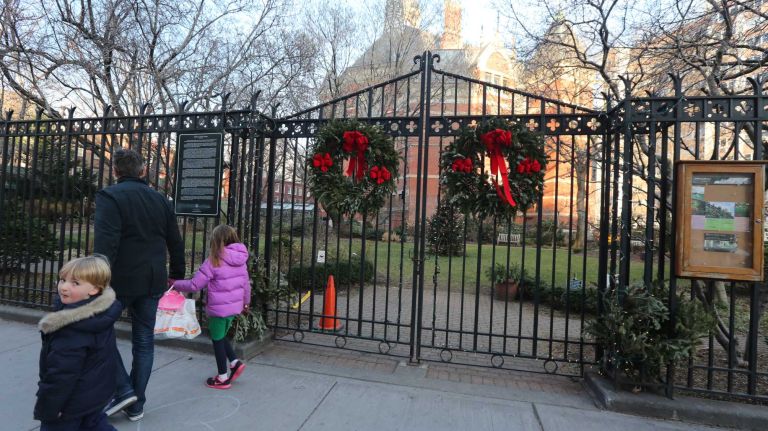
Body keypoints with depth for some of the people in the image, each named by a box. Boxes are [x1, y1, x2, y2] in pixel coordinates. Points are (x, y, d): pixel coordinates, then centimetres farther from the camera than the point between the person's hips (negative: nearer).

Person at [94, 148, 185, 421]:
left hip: (121, 279, -5)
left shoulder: (110, 196, -8)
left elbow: (105, 243, -19)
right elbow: (175, 242, 12)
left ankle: (123, 389, 8)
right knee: (144, 341, 12)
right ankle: (136, 404, 21)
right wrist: (176, 274, 22)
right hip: (153, 281, 5)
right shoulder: (160, 200, 9)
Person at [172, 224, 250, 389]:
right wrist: (246, 302, 22)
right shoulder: (241, 260, 1)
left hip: (219, 308, -6)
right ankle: (235, 362, 18)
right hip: (235, 306, 6)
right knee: (221, 336, 26)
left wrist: (176, 284, 3)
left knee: (217, 340, 11)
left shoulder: (213, 261, -16)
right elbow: (246, 283, 9)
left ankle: (223, 377, 23)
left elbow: (195, 284, -13)